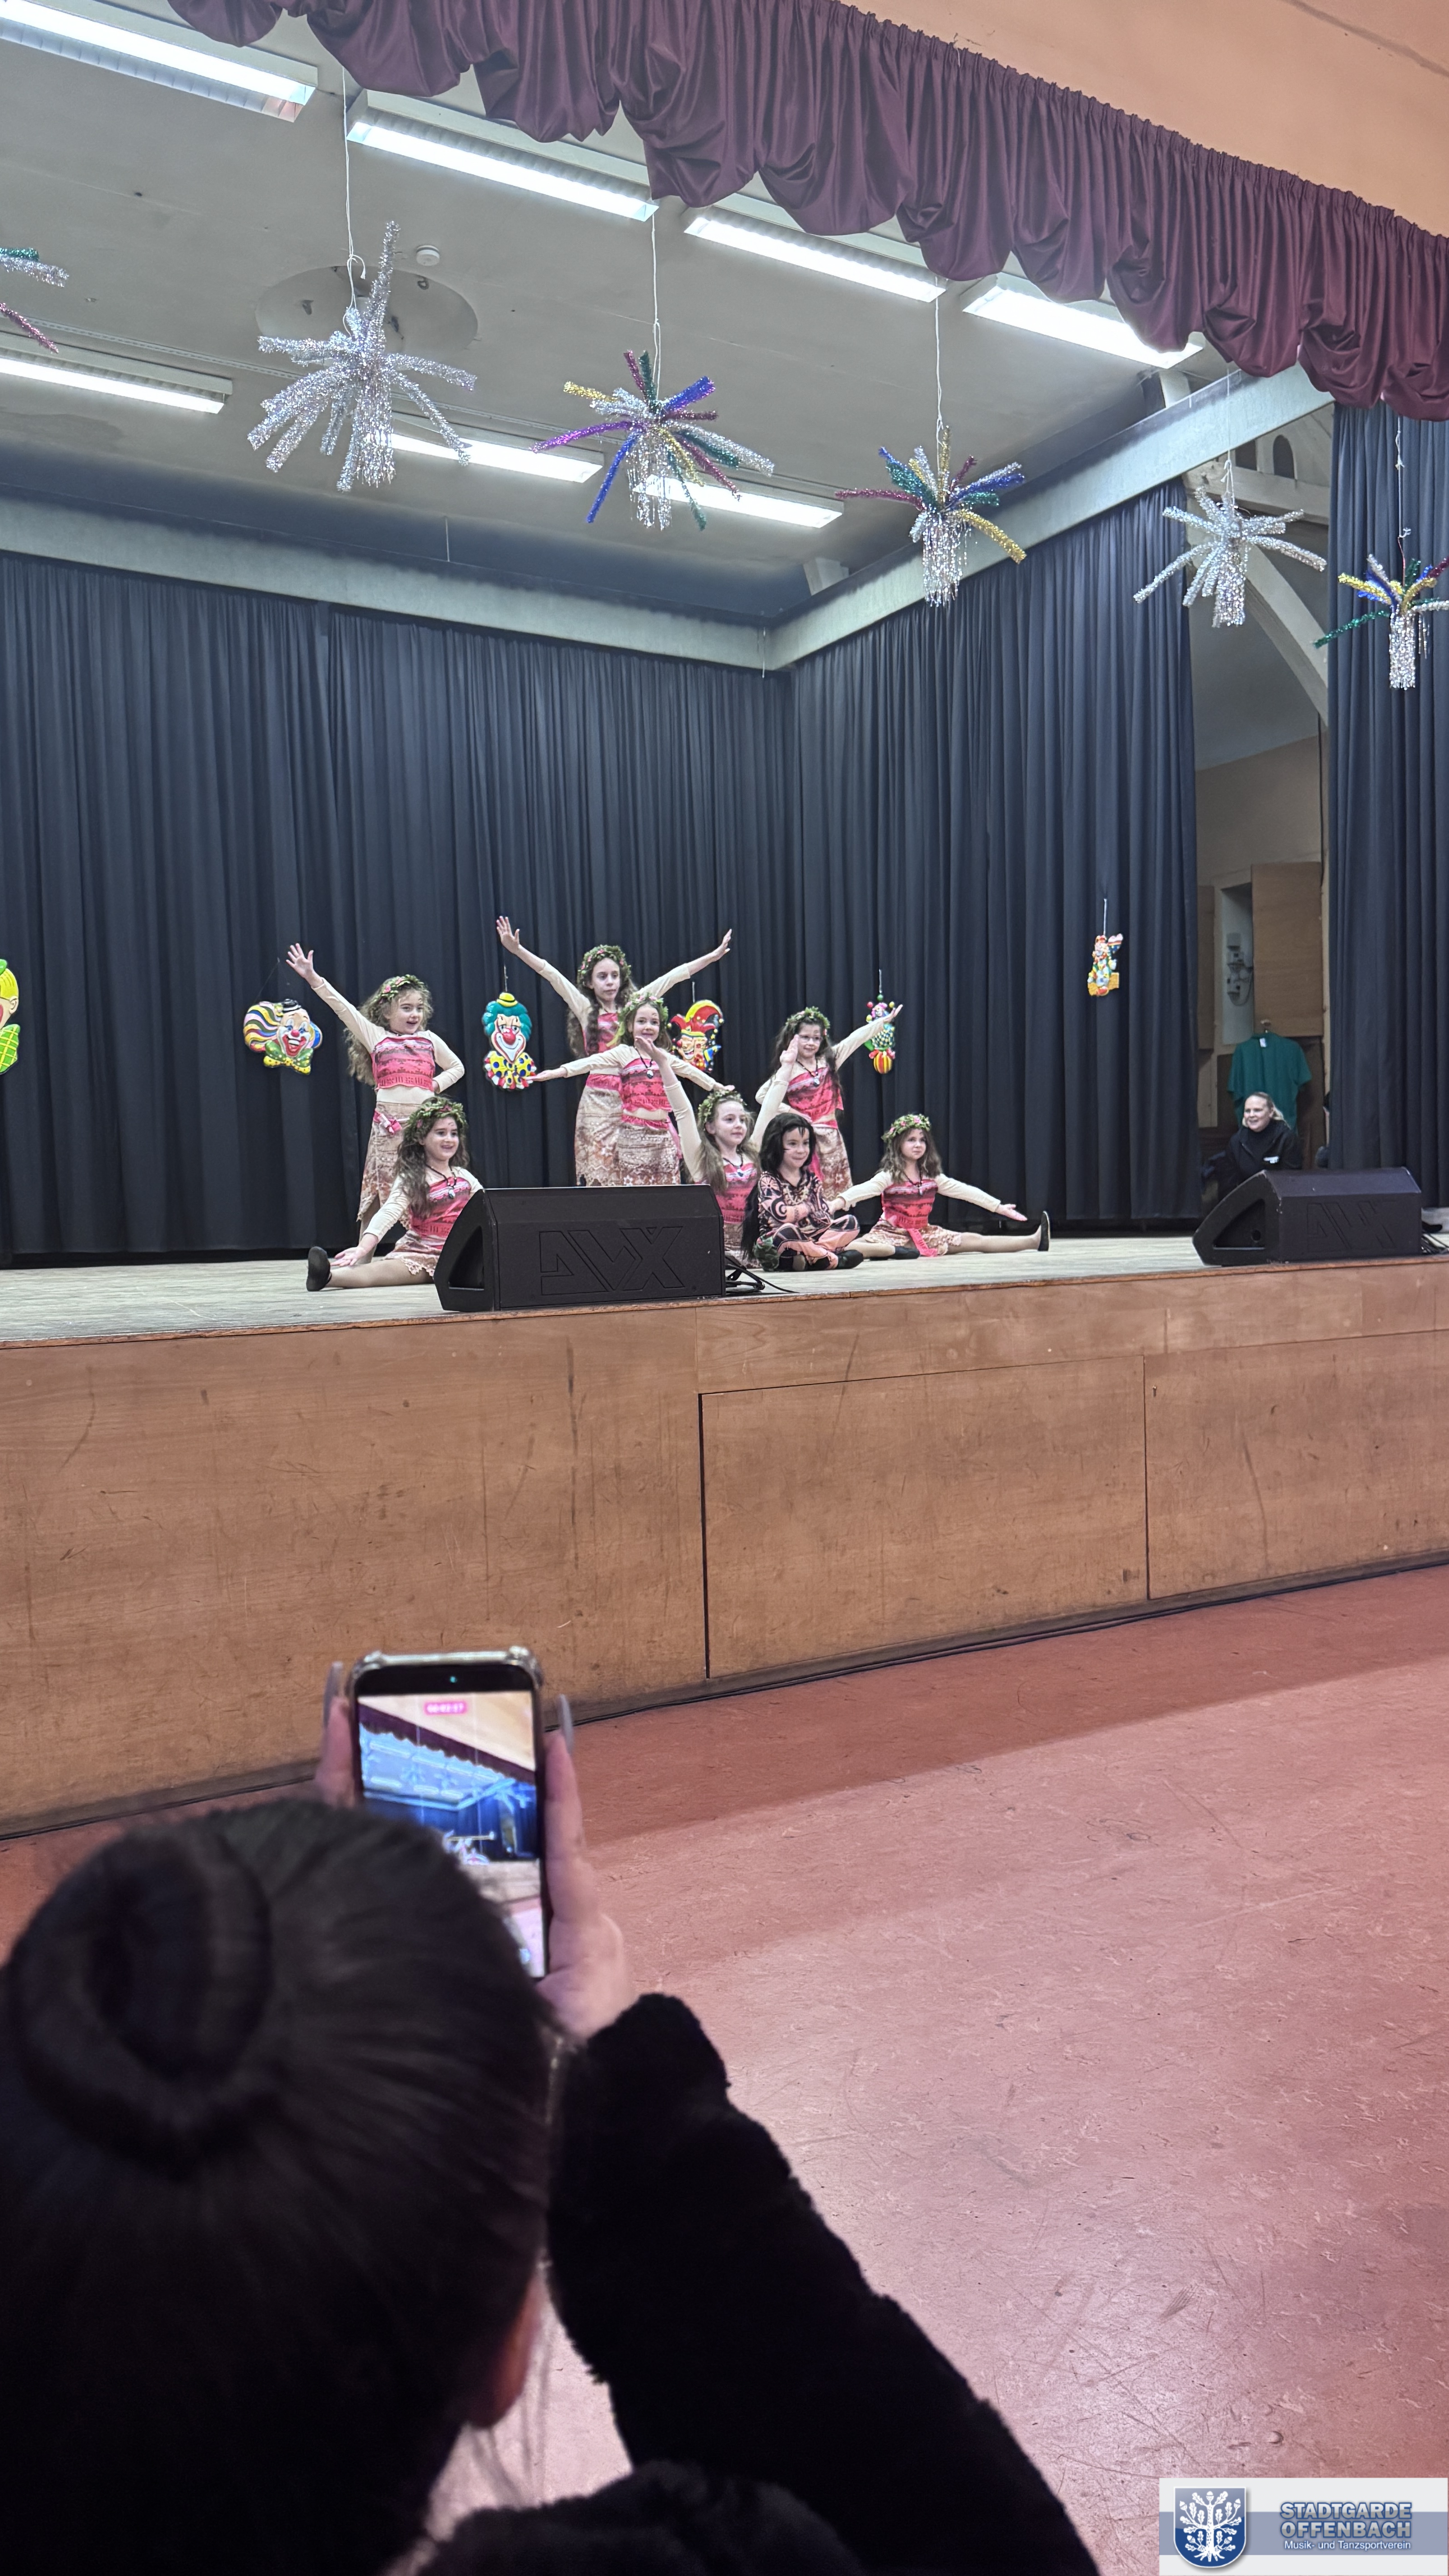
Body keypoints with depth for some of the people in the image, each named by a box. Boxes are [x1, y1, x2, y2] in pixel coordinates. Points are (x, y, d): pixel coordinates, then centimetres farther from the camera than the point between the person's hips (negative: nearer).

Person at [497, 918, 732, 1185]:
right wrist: (517, 950, -11)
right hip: (599, 1100, -2)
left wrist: (714, 955, 13)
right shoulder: (586, 1009, 7)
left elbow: (673, 977, 13)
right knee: (599, 1175, -7)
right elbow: (552, 975, -2)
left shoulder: (634, 1004, 13)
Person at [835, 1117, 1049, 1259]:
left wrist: (998, 1207, 6)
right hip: (893, 1233, -4)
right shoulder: (889, 1176, -11)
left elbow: (963, 1190, 7)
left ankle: (1034, 1241, -6)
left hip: (924, 1233, 4)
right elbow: (865, 1189, -28)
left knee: (974, 1241, -3)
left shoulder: (931, 1175, 5)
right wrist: (840, 1201, -50)